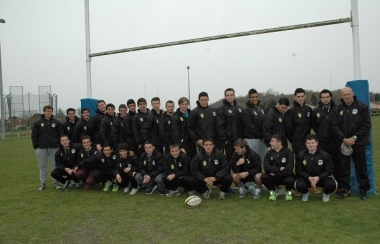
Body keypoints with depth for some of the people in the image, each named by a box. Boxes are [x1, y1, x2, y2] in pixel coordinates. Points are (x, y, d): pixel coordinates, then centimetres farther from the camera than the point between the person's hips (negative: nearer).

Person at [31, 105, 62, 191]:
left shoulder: (56, 122, 3)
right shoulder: (38, 123, 2)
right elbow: (34, 135, 5)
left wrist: (59, 145, -2)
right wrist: (35, 146, -1)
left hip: (54, 148, 0)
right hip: (41, 148, 0)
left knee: (55, 165, 4)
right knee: (42, 166, 8)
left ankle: (56, 182, 14)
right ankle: (43, 183, 16)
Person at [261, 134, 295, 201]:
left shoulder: (288, 152, -14)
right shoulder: (269, 153, -5)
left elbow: (289, 170, -21)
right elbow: (266, 168, -16)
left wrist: (275, 173, -16)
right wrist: (279, 169, -23)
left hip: (285, 176, -2)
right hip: (274, 178, 2)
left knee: (290, 180, -35)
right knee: (263, 177, -27)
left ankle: (288, 192, 3)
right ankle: (272, 191, 4)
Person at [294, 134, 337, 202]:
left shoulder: (325, 155, -10)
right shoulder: (300, 155, -8)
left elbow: (329, 170, -7)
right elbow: (299, 170, -5)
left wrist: (318, 177, -23)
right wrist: (309, 177, -22)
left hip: (321, 178, 0)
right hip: (306, 178, 0)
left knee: (332, 184, -30)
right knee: (299, 185, -32)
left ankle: (326, 193, 11)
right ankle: (305, 193, 10)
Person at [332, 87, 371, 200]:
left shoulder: (362, 106, -3)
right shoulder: (339, 108, 2)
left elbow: (366, 125, -5)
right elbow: (335, 125, 1)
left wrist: (355, 138, -12)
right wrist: (343, 139, -10)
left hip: (359, 143, -1)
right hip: (343, 143, 2)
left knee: (361, 167, 7)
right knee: (344, 167, 6)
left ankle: (364, 190, 21)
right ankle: (345, 189, 18)